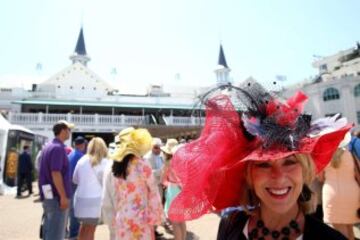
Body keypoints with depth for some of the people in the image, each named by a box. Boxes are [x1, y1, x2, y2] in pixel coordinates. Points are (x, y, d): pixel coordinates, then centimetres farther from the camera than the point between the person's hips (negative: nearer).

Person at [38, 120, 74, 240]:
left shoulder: (48, 146, 13)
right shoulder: (58, 148, -18)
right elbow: (55, 173, -24)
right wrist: (63, 196, -21)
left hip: (48, 195, 10)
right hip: (56, 196, -10)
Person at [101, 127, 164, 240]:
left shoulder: (113, 167, 0)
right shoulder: (142, 166, -13)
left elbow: (107, 197, 6)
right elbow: (153, 194, -8)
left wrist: (112, 218, 16)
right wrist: (157, 216, 3)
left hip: (121, 218, 5)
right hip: (140, 218, -4)